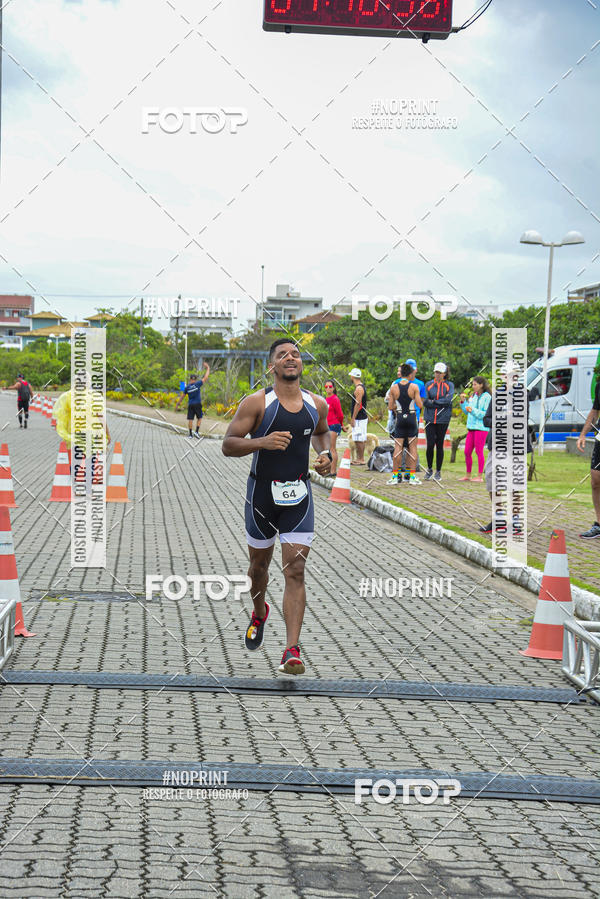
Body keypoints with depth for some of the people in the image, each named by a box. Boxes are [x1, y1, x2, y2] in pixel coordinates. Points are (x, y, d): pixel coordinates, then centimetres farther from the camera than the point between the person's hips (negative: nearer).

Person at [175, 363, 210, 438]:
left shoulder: (187, 387, 3)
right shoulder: (197, 384, -5)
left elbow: (181, 396, 8)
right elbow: (205, 378, 1)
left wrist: (177, 405, 16)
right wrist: (208, 368, 12)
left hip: (190, 405, 2)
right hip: (197, 404, -2)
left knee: (190, 419, 3)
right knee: (199, 418, 10)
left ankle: (190, 434, 3)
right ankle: (197, 432, -1)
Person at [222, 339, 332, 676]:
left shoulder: (317, 404, 3)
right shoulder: (257, 402, -10)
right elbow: (228, 445, -11)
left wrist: (325, 453, 4)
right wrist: (262, 442, -27)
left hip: (299, 495, 1)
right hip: (262, 492, -1)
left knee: (295, 571, -10)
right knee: (260, 564, 16)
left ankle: (292, 651, -15)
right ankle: (259, 613, 49)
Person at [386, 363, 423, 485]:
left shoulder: (394, 388, -2)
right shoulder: (414, 387, -8)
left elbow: (390, 406, 2)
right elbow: (420, 405, -9)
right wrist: (419, 400, 12)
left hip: (400, 418, 1)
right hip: (411, 418, -1)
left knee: (398, 448, 5)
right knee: (412, 448, 4)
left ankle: (395, 476, 3)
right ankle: (412, 476, 2)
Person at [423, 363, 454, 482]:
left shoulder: (449, 385, 4)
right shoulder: (428, 385, 6)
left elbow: (448, 400, -10)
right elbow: (425, 402, -4)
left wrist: (434, 401, -10)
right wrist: (441, 404, -10)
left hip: (443, 420, -1)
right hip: (430, 419, 1)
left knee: (439, 445, 3)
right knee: (430, 445, -5)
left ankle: (438, 472, 12)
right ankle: (429, 469, 14)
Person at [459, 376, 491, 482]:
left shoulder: (487, 397, -8)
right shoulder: (473, 396, 14)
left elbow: (486, 414, -12)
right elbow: (467, 412, 20)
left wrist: (473, 410, -20)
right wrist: (463, 402, 7)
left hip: (481, 428, -7)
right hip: (471, 427, 7)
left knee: (479, 451, -5)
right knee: (467, 452, 8)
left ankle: (480, 476, 1)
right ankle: (468, 475, 18)